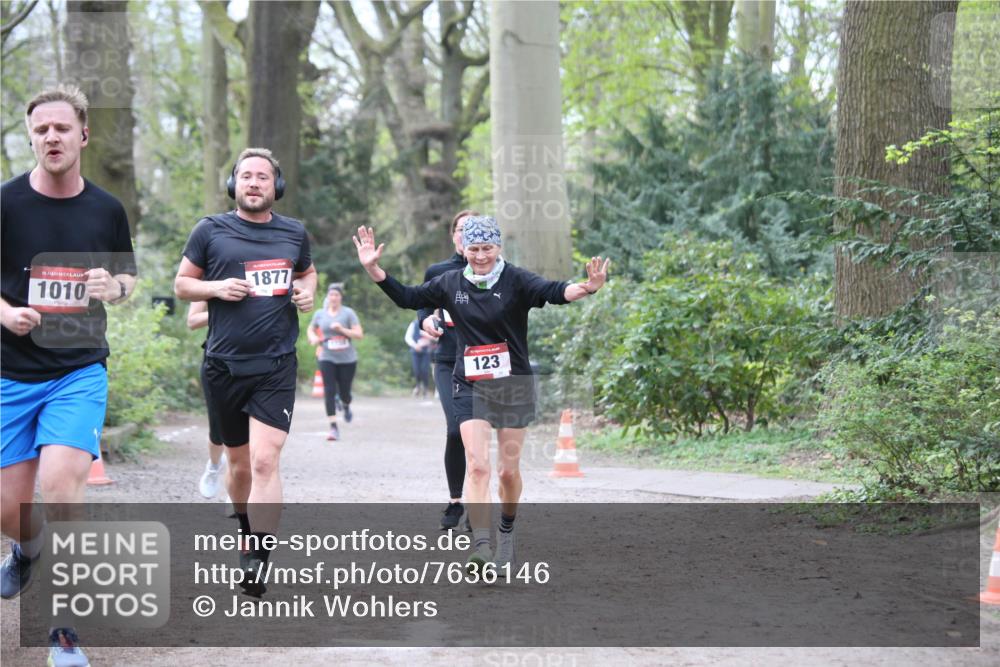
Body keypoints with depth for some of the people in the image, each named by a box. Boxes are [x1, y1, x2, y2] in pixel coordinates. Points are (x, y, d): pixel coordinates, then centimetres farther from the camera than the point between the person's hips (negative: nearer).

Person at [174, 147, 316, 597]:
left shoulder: (294, 233, 7)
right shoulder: (210, 231, 1)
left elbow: (307, 272, 25)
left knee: (265, 462, -15)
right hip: (224, 366, 1)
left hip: (277, 366, -1)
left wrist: (307, 291, 3)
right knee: (239, 461, 14)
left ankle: (257, 564, -17)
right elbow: (182, 284, 8)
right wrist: (217, 288, -12)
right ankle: (248, 534, 39)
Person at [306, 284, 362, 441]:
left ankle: (346, 407, 45)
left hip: (347, 359, -1)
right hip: (327, 359, 2)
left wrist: (342, 330, -21)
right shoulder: (320, 314, 5)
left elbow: (359, 335, -8)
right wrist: (313, 338, -1)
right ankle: (333, 428, -13)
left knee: (344, 392, 6)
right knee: (329, 392, -12)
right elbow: (310, 330, 21)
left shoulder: (348, 313, -4)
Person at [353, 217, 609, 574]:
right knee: (477, 466, -13)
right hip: (470, 386, 1)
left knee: (508, 470, 8)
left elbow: (554, 291, -24)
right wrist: (373, 269, 1)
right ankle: (481, 547, -18)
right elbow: (407, 297, 11)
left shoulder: (516, 281, -9)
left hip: (514, 384, -1)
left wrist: (587, 288, -45)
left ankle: (507, 531, 35)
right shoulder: (450, 283, 2)